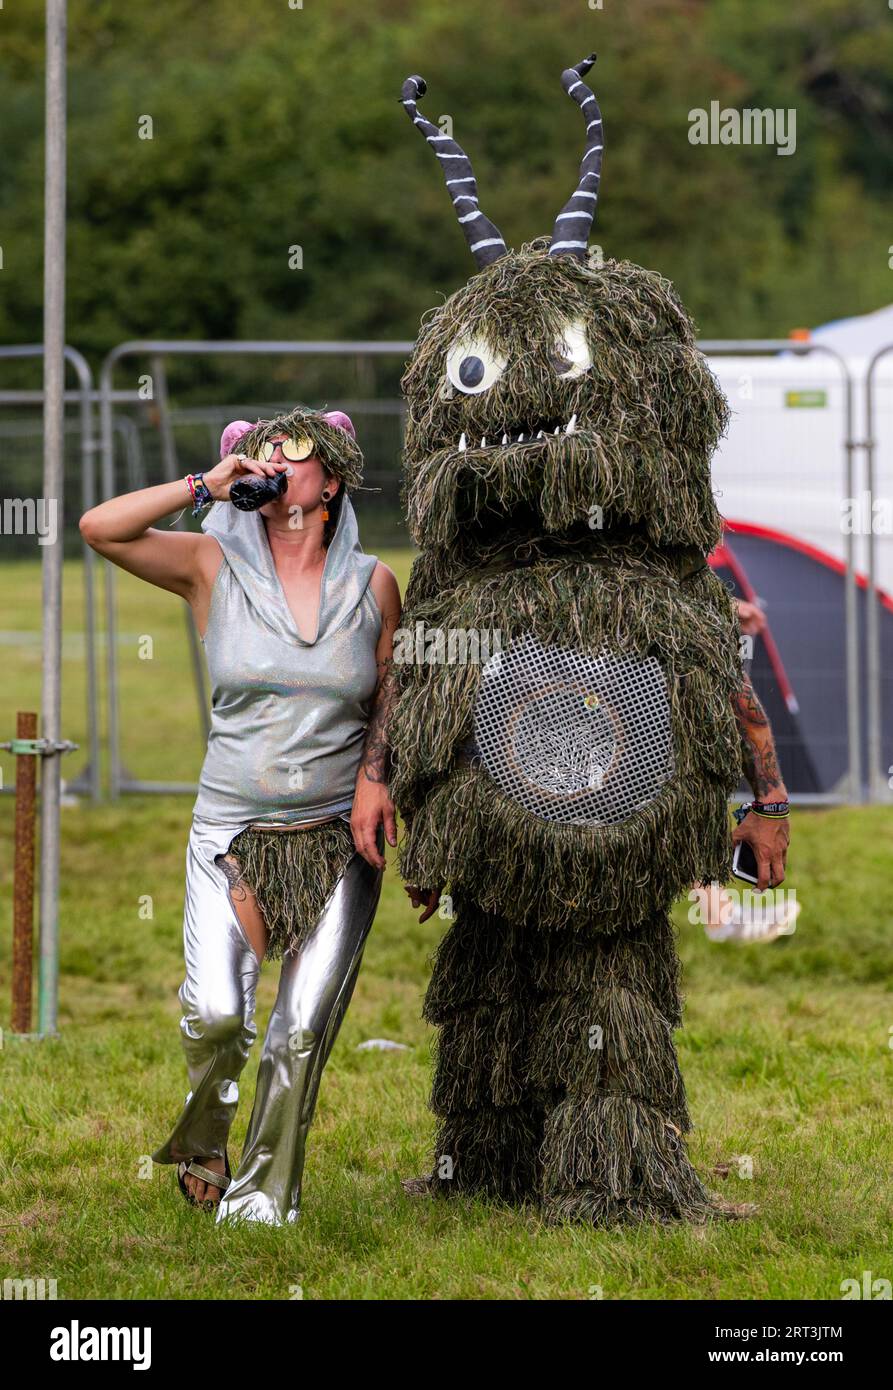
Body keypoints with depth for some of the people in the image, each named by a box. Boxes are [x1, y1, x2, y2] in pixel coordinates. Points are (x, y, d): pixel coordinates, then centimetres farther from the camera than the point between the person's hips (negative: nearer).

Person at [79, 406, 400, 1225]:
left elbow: (389, 701, 13)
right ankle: (202, 1149, 15)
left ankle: (266, 1190, 13)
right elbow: (99, 528, -11)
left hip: (339, 840, 1)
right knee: (216, 1013, -15)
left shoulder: (371, 584, 5)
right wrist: (206, 487, -11)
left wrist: (374, 778, -3)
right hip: (233, 833, -1)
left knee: (305, 1028, -3)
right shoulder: (214, 568, 1)